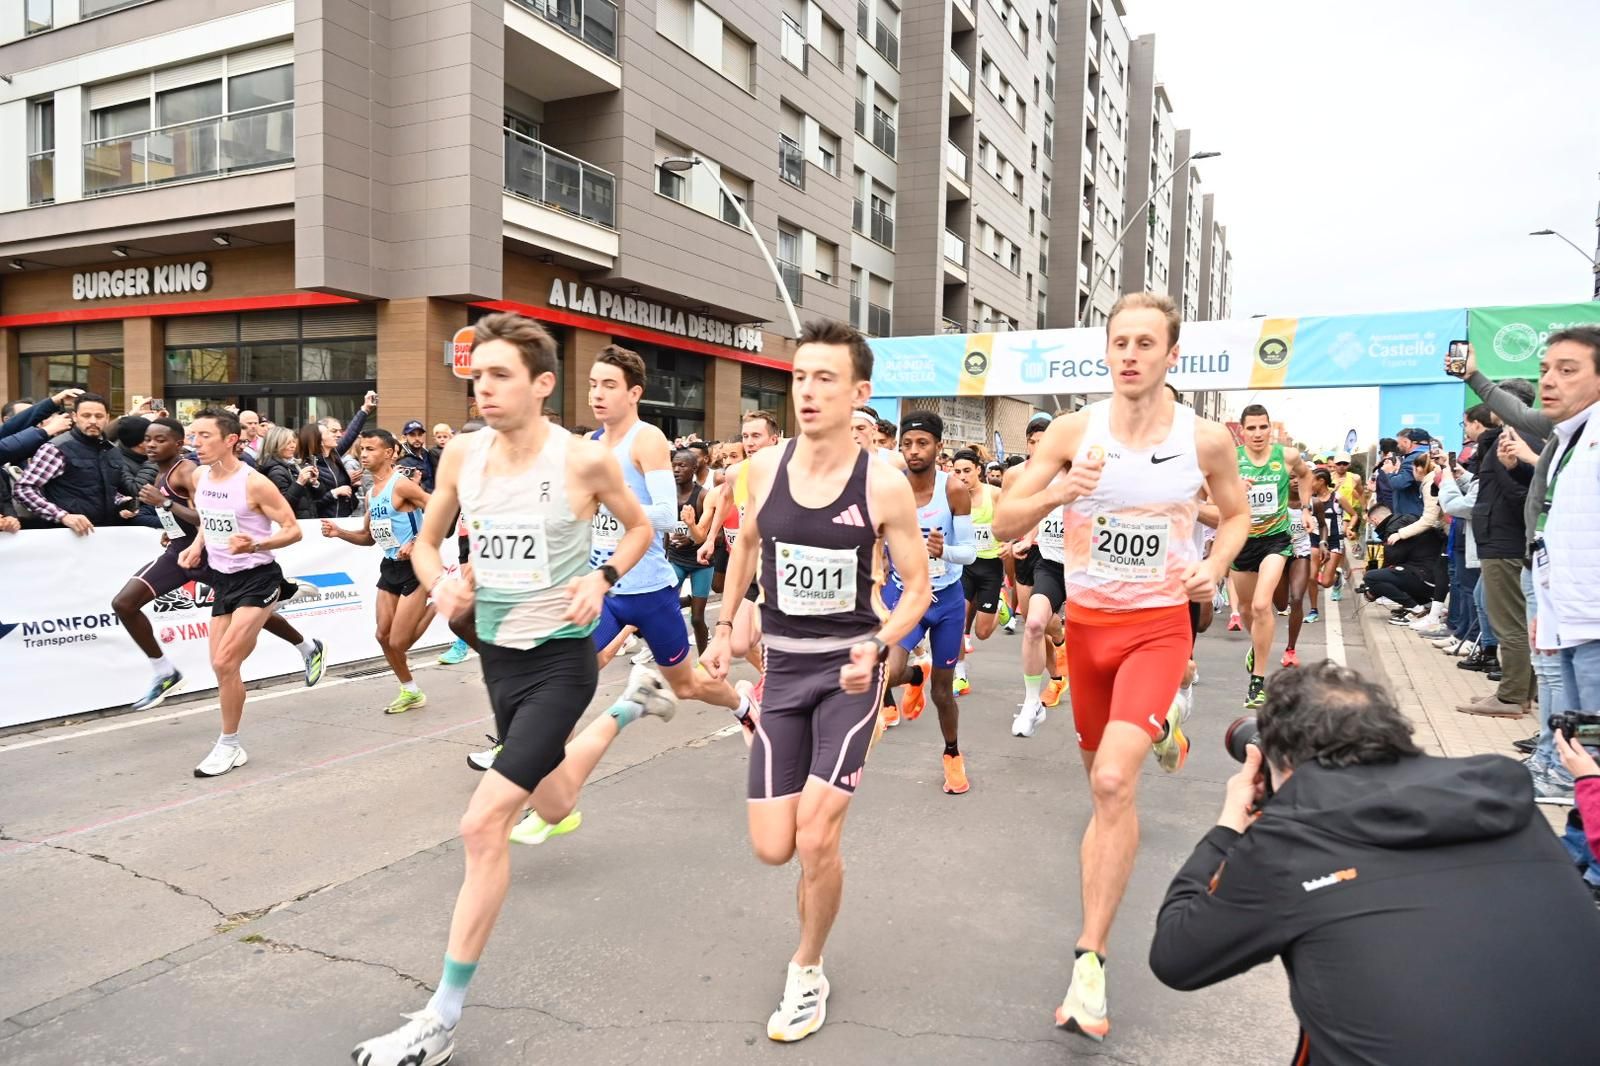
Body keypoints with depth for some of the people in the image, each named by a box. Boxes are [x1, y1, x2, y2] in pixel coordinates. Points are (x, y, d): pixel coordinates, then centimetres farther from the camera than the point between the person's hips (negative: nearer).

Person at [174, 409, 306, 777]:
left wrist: (255, 544, -32)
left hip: (257, 578, -8)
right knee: (223, 666, 10)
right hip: (222, 578, 8)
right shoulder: (199, 477, 2)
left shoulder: (254, 483, -19)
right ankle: (232, 749, 26)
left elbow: (293, 530, -16)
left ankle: (228, 745, 5)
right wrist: (197, 545, 4)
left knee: (224, 662, -13)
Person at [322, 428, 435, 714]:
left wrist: (416, 544, -24)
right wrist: (339, 532, 3)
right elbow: (368, 537, 19)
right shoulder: (372, 493, 11)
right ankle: (410, 692, 25)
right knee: (383, 636, 9)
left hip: (415, 566, -8)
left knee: (398, 643, -7)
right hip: (391, 565, 9)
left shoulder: (401, 484, -16)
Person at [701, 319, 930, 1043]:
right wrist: (724, 626, 13)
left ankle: (807, 973, 19)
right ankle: (820, 801, 40)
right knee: (772, 847, 2)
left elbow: (918, 588, -4)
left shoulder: (884, 484, -12)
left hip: (848, 668, -3)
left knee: (816, 839, -10)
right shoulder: (765, 466, -3)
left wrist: (877, 648, -20)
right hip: (782, 666, 3)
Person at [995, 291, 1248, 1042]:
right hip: (1086, 622, 3)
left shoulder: (1206, 439, -7)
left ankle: (1089, 961, -10)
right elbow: (1004, 524, -6)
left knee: (1113, 780, -21)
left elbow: (1236, 512, 12)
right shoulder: (1074, 431, -7)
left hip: (1158, 625, -2)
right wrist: (1055, 493, -26)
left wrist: (1214, 570, -8)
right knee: (1103, 785, 19)